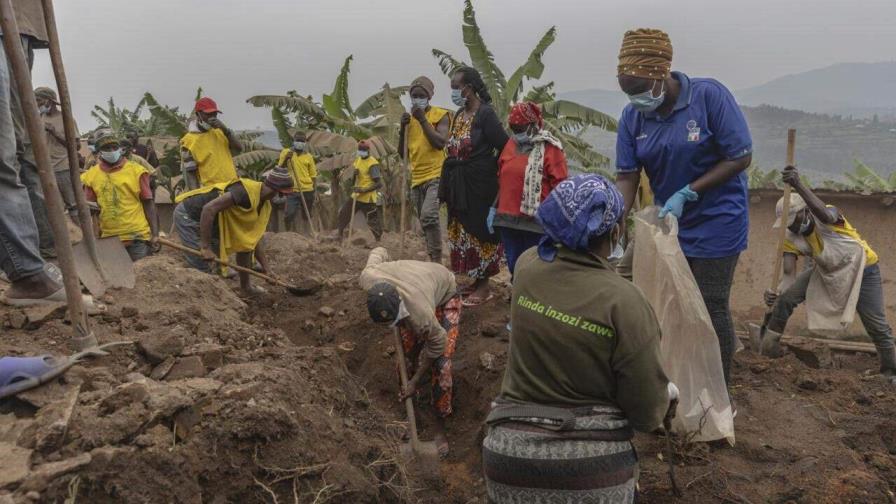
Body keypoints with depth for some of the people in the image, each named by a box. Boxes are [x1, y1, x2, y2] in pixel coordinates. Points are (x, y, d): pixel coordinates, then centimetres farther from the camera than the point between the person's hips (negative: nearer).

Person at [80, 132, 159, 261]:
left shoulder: (136, 170, -2)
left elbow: (148, 203, 0)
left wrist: (155, 233, -6)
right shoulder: (91, 175, 4)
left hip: (137, 237, -2)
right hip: (108, 239, 3)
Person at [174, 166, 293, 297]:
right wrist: (205, 247, -31)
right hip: (188, 215, -9)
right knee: (202, 268, -14)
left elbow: (254, 239, 9)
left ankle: (245, 288, 23)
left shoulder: (264, 205, 0)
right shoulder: (246, 192, -30)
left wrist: (266, 269, 4)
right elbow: (208, 209, -35)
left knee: (245, 244, 11)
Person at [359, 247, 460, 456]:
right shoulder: (367, 278, -34)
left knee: (440, 363, -14)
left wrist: (415, 382, -14)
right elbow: (379, 251, -10)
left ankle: (439, 425, 3)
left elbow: (437, 343, -26)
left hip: (444, 296, -5)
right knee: (408, 349, 4)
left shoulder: (419, 312, -46)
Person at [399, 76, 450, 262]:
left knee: (429, 215, -25)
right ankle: (433, 260, 19)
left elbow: (440, 143, -17)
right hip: (417, 178, 7)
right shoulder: (410, 118, 15)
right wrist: (403, 128, -1)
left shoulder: (440, 115, -2)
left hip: (436, 175, -7)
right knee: (424, 221, 10)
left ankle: (437, 259, -21)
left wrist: (423, 120, -16)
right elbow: (401, 151, 13)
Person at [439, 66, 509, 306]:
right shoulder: (460, 115, 12)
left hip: (480, 184, -8)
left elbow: (505, 147, -16)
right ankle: (476, 281, 25)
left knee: (479, 231, -1)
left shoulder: (485, 113, -13)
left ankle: (484, 286, 11)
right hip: (459, 185, 8)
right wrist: (447, 186, 11)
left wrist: (491, 171, -7)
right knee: (463, 230, 13)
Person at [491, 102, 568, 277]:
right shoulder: (511, 144, 12)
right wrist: (494, 208, 15)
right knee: (513, 264, 12)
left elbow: (559, 186, -8)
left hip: (536, 221, -5)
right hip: (508, 218, 6)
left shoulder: (550, 148, -5)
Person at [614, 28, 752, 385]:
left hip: (716, 221, -4)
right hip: (667, 223, 5)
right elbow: (626, 177, -7)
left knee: (711, 308, 1)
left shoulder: (709, 96, -18)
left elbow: (741, 157, -16)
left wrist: (686, 194, -22)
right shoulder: (632, 116, -5)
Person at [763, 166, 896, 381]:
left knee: (878, 326, -2)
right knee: (785, 299, -12)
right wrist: (777, 292, -46)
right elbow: (790, 274, -23)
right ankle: (766, 347, 0)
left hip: (862, 269, -4)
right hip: (827, 272, 4)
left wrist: (798, 185, -71)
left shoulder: (829, 215, -29)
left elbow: (825, 215, -56)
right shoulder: (792, 239, -16)